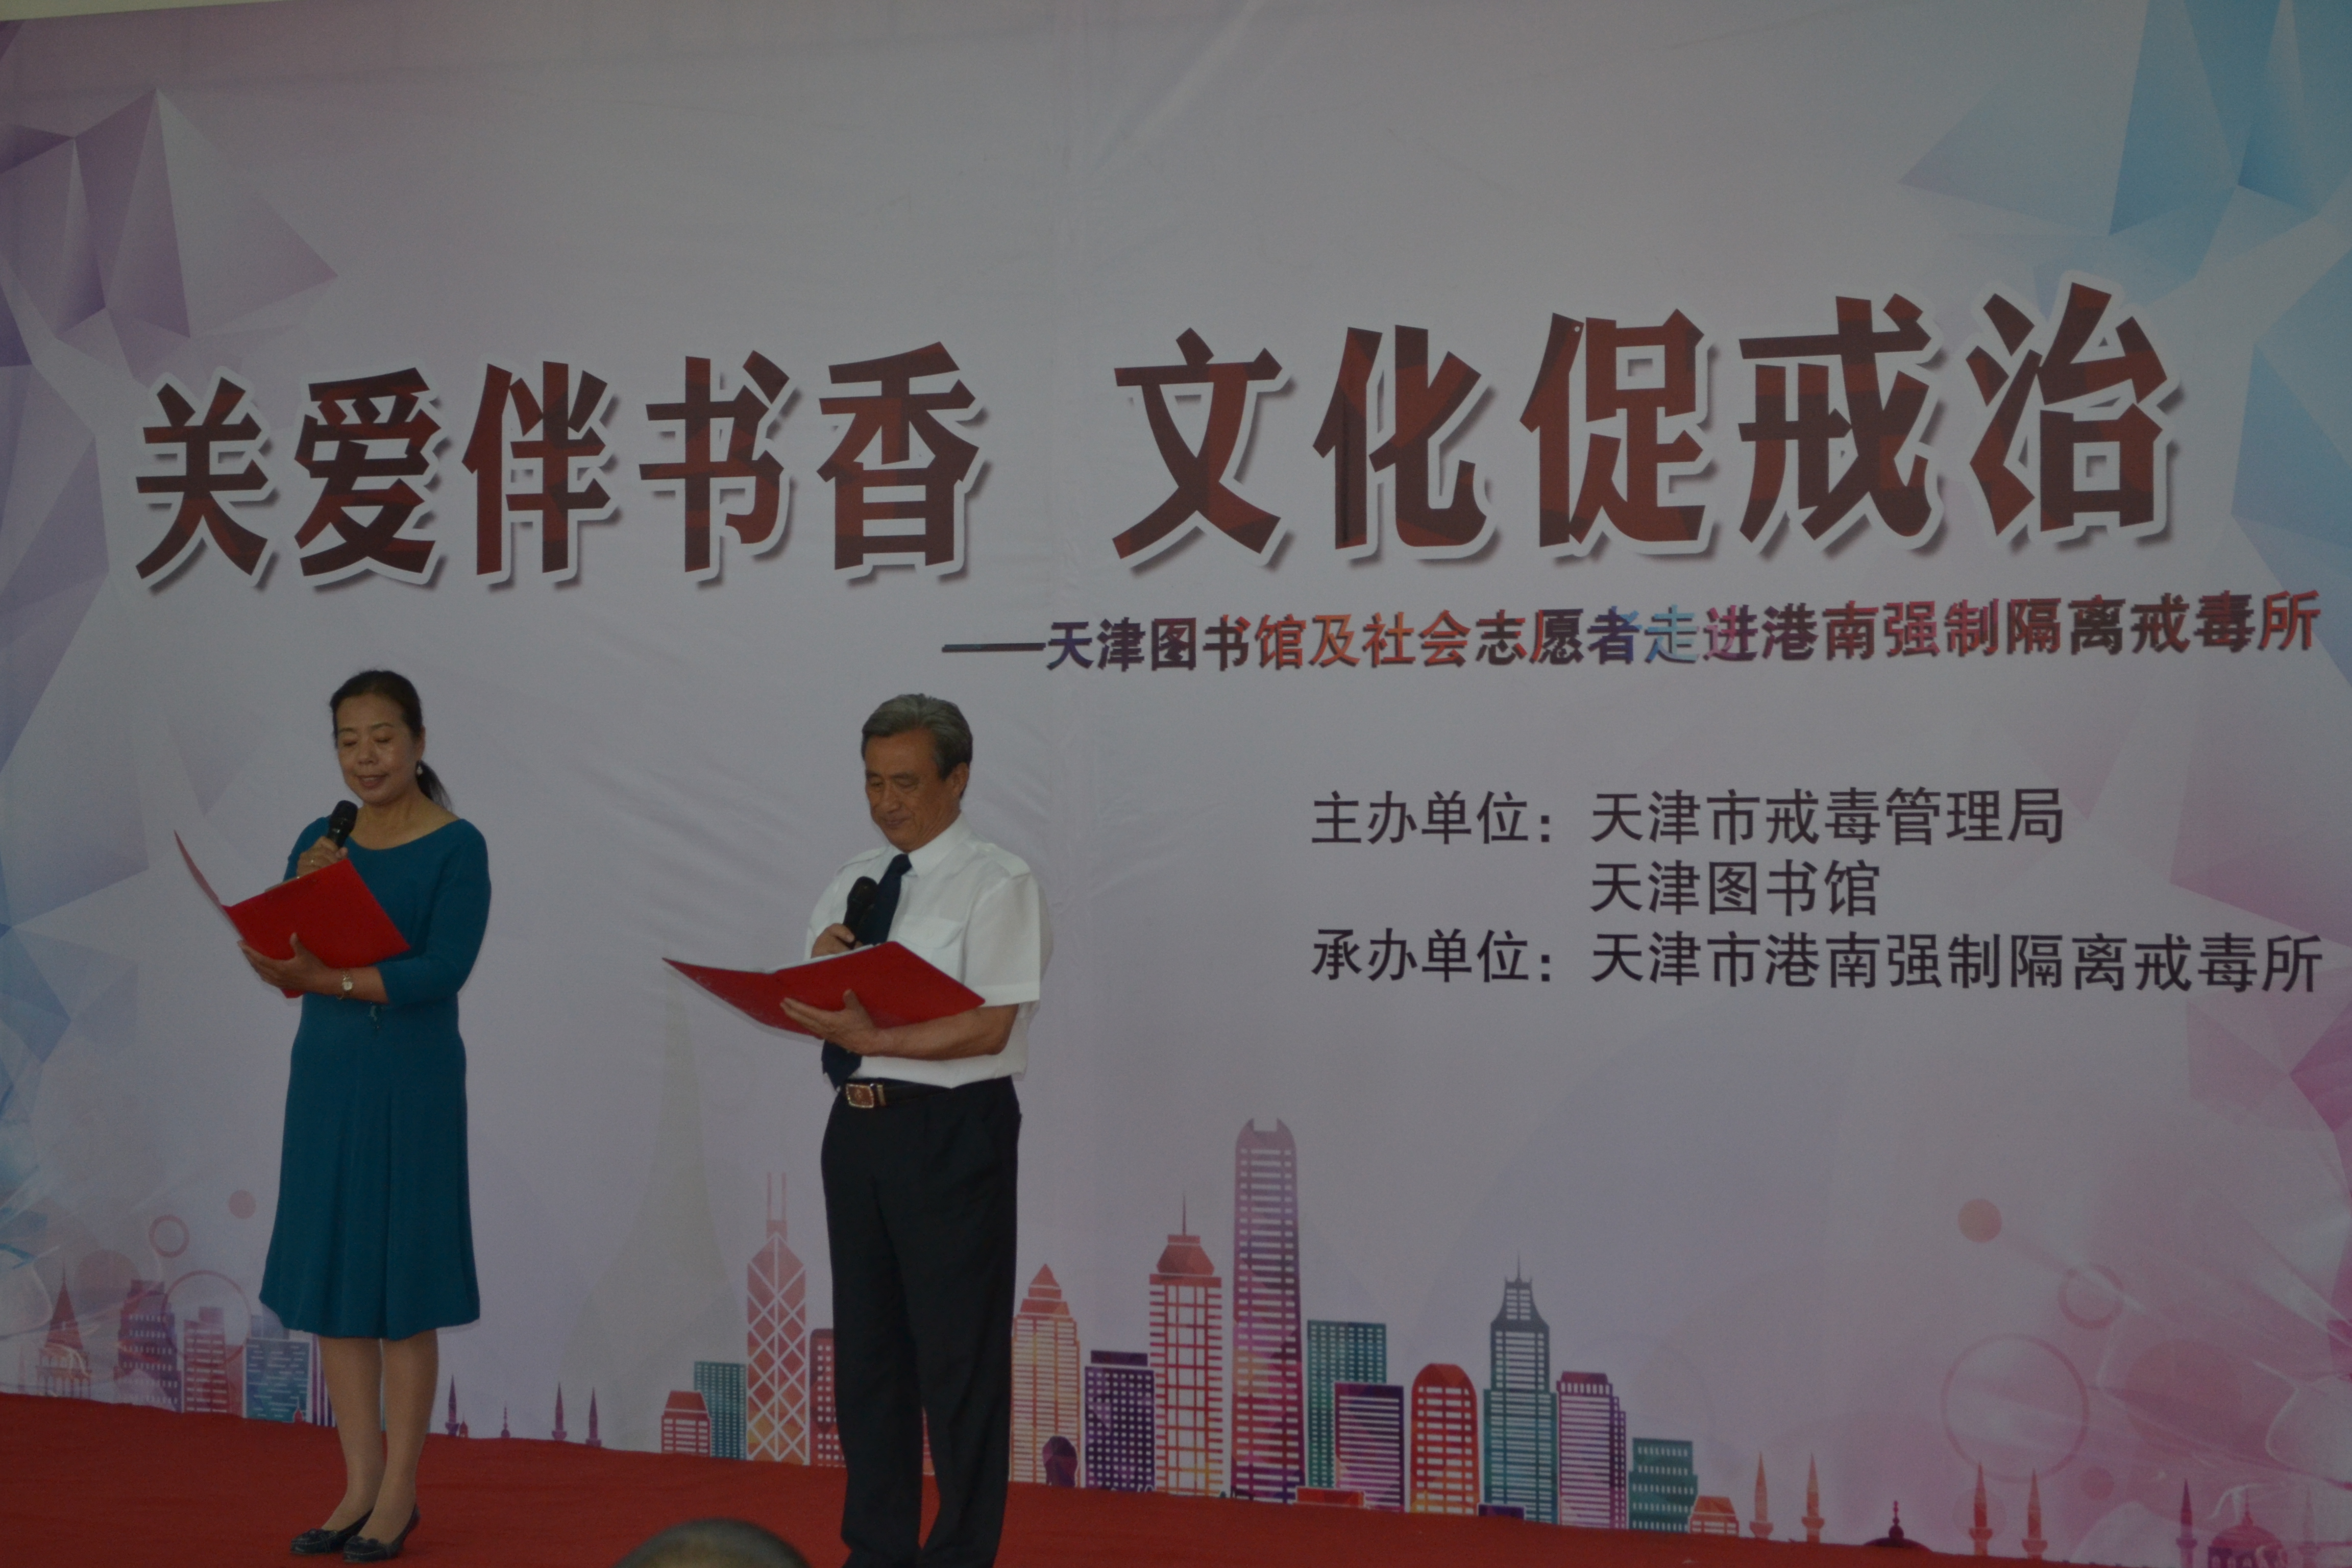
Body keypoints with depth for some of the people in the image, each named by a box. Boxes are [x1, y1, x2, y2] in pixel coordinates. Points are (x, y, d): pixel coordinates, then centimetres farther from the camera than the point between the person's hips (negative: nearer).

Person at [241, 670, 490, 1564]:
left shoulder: (457, 847, -7)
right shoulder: (321, 841, 9)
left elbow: (444, 968, -19)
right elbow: (282, 965, 5)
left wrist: (325, 979, -29)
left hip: (413, 1077, -5)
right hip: (325, 1070, 6)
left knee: (402, 1285, -1)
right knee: (328, 1275, 7)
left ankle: (400, 1491, 9)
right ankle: (359, 1482, 17)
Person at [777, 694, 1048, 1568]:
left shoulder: (996, 884, -9)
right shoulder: (857, 882, 14)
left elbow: (987, 1029, -18)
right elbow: (809, 1007, 15)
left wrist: (874, 1037, -25)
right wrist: (820, 963, -6)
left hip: (951, 1135, -7)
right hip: (858, 1126, 7)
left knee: (959, 1356, 0)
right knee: (866, 1348, 15)